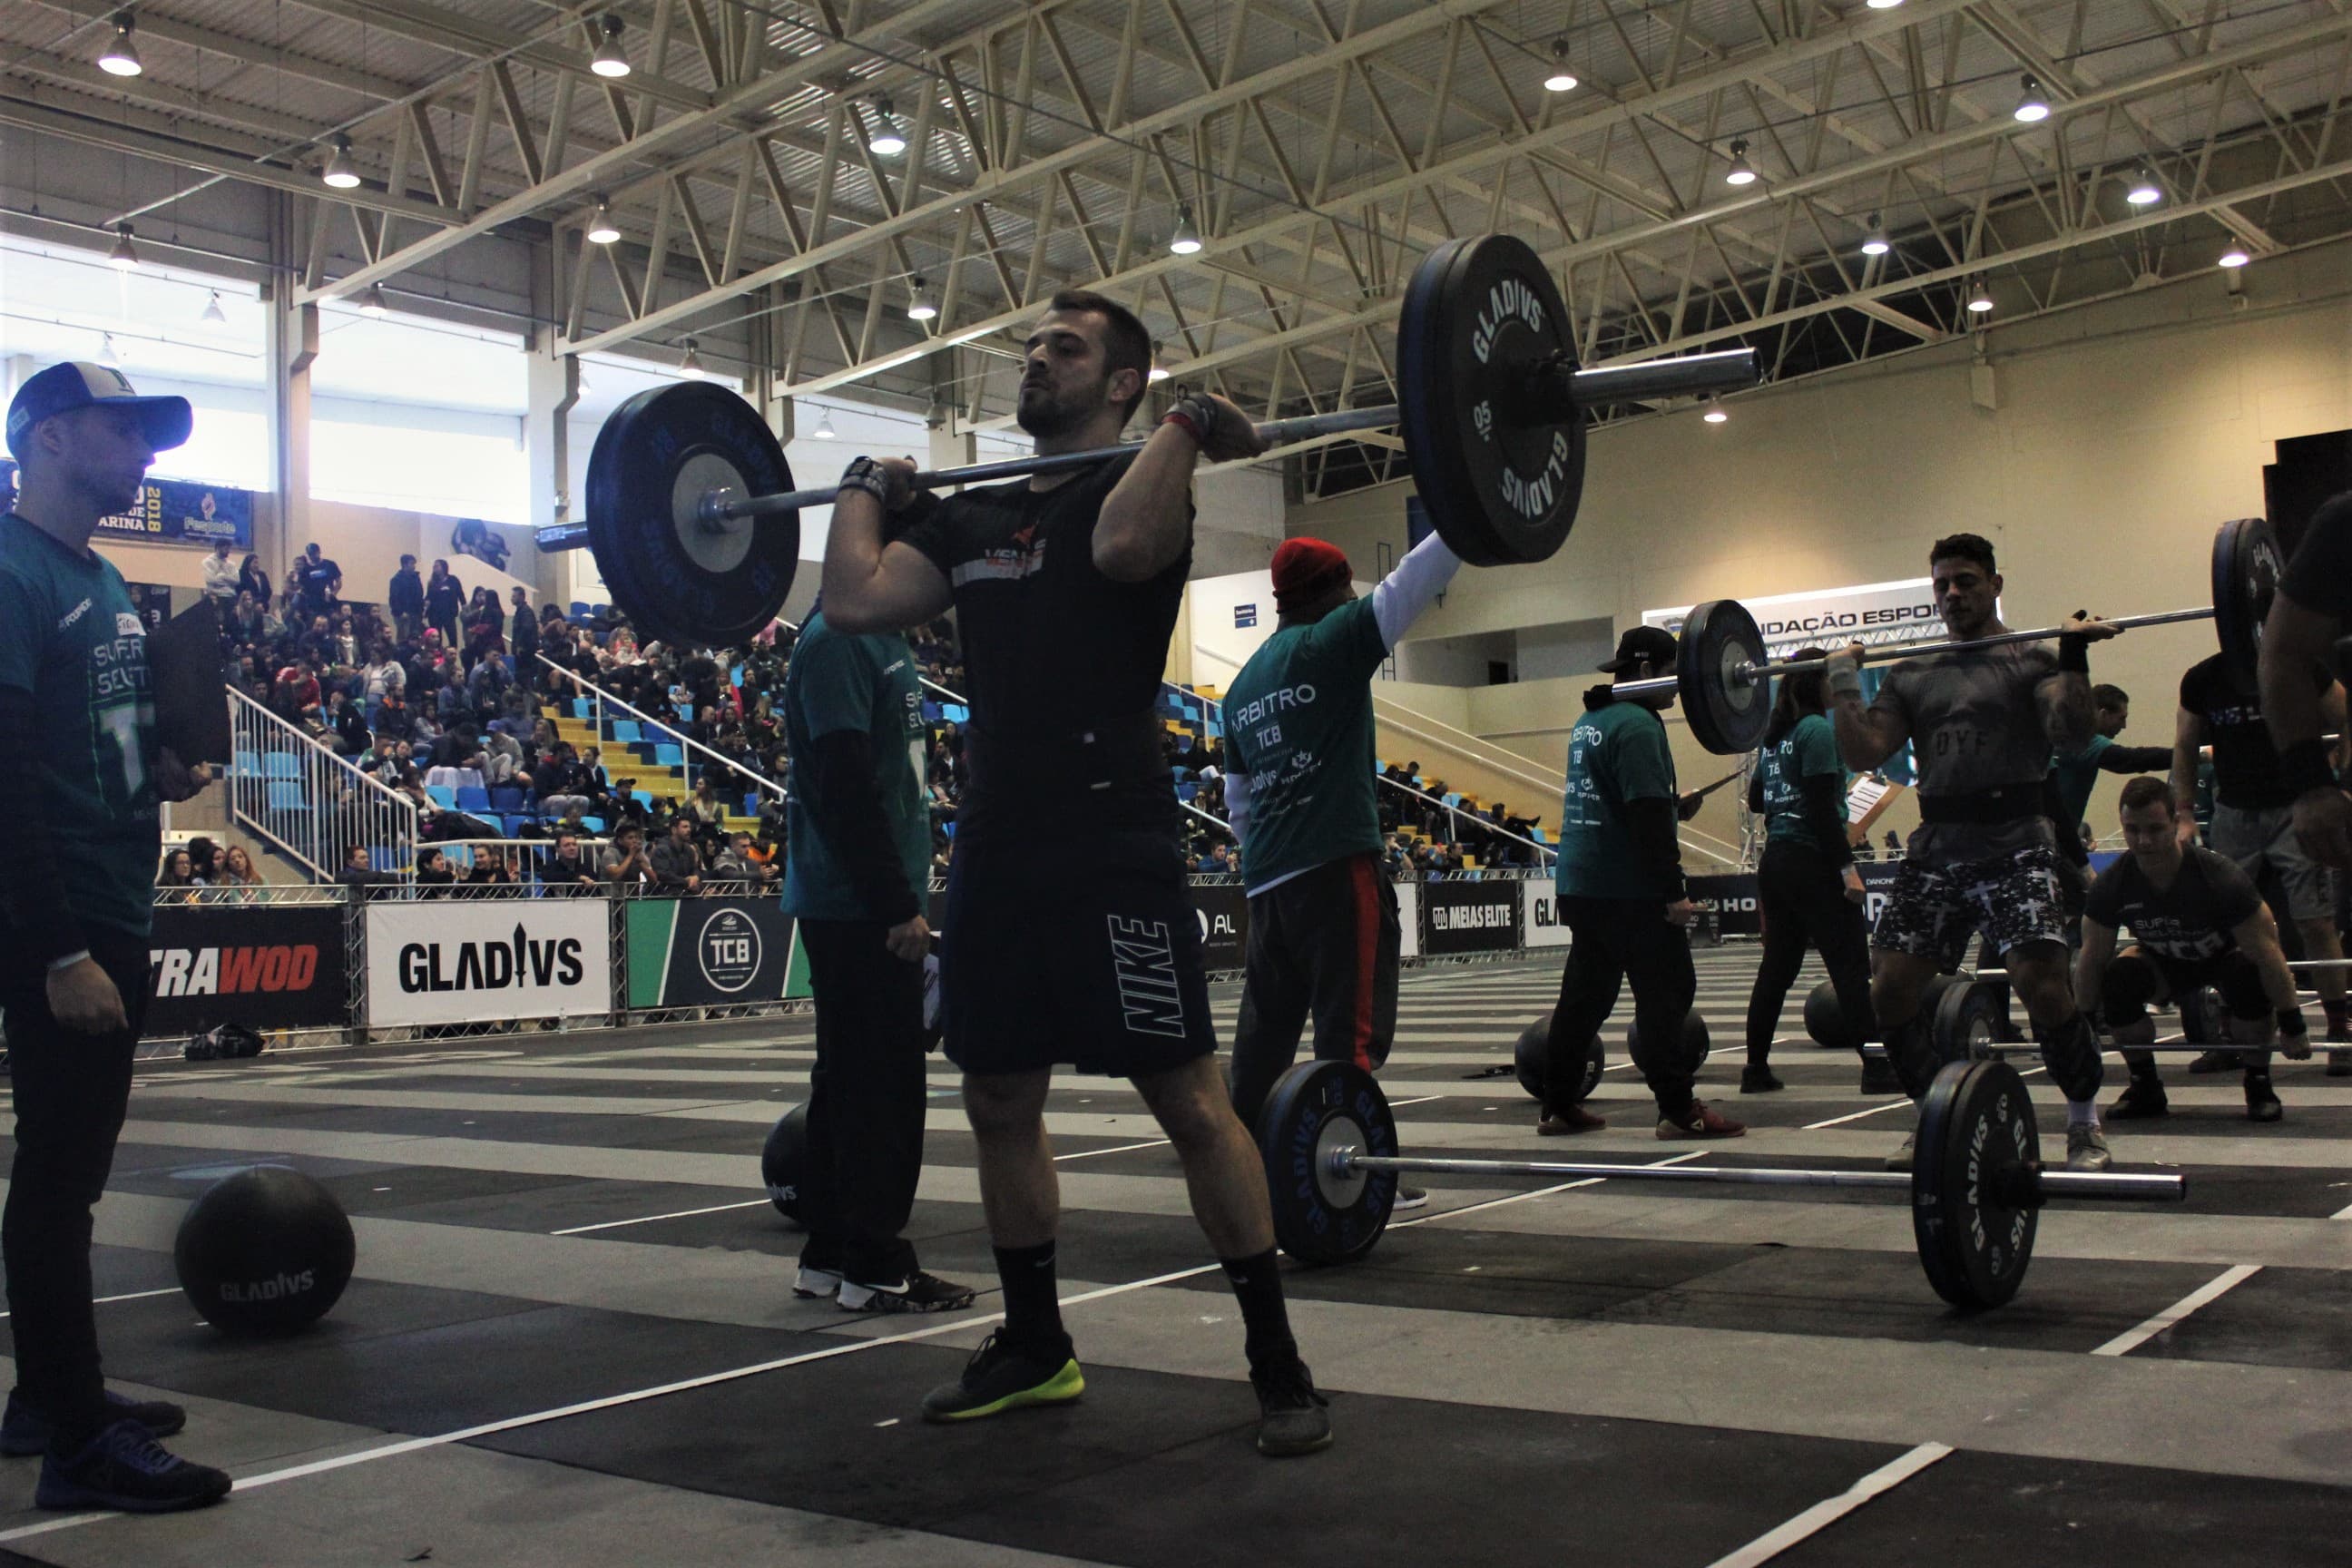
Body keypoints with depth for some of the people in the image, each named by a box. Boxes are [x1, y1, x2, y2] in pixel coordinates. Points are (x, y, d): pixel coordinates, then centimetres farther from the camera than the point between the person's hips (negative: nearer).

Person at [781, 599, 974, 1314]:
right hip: (857, 906, -10)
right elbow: (845, 785, -21)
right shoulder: (838, 642, -14)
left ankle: (831, 1252, 21)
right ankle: (877, 1265, 2)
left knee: (853, 1078, 13)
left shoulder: (882, 637, 16)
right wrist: (897, 903, -21)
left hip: (873, 904, 10)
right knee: (879, 1082, -5)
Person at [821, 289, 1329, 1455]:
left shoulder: (1140, 482, -1)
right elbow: (855, 599, 5)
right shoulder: (974, 516, 18)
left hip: (1113, 853, -7)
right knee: (998, 1107, 14)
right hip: (993, 854, 7)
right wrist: (867, 491, 17)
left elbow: (1121, 545, -27)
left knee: (1190, 1106, -4)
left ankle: (1277, 1362, 7)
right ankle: (1033, 1347, 30)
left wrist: (1185, 429, -15)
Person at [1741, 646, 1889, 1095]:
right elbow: (1822, 809, -17)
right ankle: (1877, 1068, -5)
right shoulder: (1818, 730, -11)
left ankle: (1756, 1069, 13)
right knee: (1850, 965, -4)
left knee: (1778, 966, 11)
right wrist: (1847, 866, -17)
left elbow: (1756, 800, 20)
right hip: (1813, 863, -8)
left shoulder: (1775, 736, 13)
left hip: (1775, 863, 8)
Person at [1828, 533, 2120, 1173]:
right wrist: (1843, 679, 4)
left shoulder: (2033, 659, 7)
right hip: (1934, 849, 5)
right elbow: (1863, 752, 7)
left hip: (2014, 844, -4)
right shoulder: (1911, 675, 18)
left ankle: (2085, 1124, 5)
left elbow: (2072, 736, -10)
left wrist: (2074, 653, -15)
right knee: (1888, 989, -3)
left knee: (2044, 987, -18)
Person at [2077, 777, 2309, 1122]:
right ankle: (2145, 1086, -6)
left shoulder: (2221, 877, -34)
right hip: (2166, 964, 2)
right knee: (2118, 980, -28)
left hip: (2223, 958, -2)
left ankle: (2257, 1083, -10)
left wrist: (2292, 1025, -23)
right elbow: (2092, 959, -14)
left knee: (2250, 979, -35)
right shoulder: (2111, 887, -27)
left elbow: (2266, 954, -27)